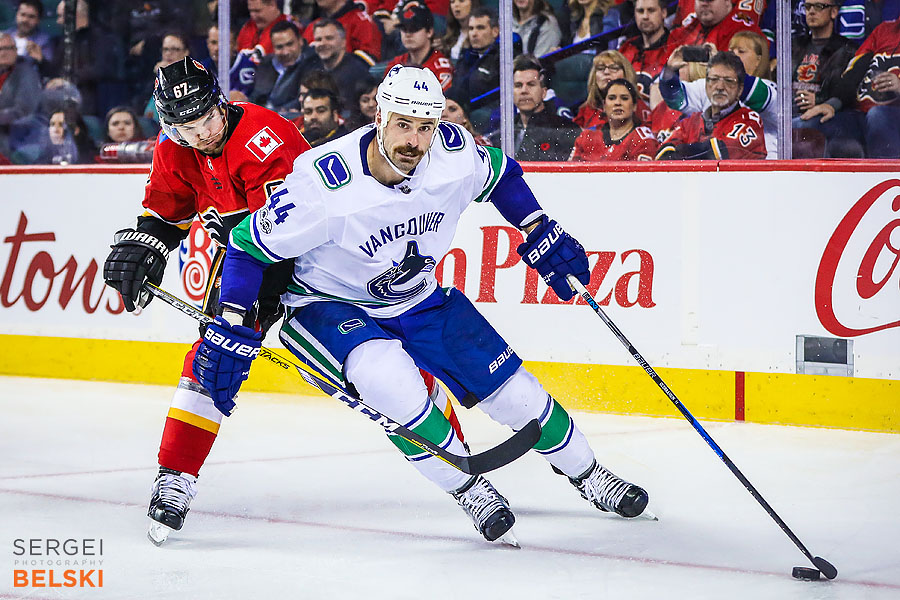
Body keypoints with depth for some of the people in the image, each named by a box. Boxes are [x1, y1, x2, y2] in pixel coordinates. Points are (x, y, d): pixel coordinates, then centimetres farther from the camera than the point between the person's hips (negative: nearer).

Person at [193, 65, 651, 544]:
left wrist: (540, 235, 2)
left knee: (510, 388, 2)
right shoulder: (324, 182, -33)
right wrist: (233, 333, -26)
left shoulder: (454, 152, -19)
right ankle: (467, 489, -14)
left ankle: (588, 475, 28)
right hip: (331, 304, -4)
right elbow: (251, 245, -23)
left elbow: (500, 176, 6)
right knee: (387, 375, -34)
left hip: (419, 299, 5)